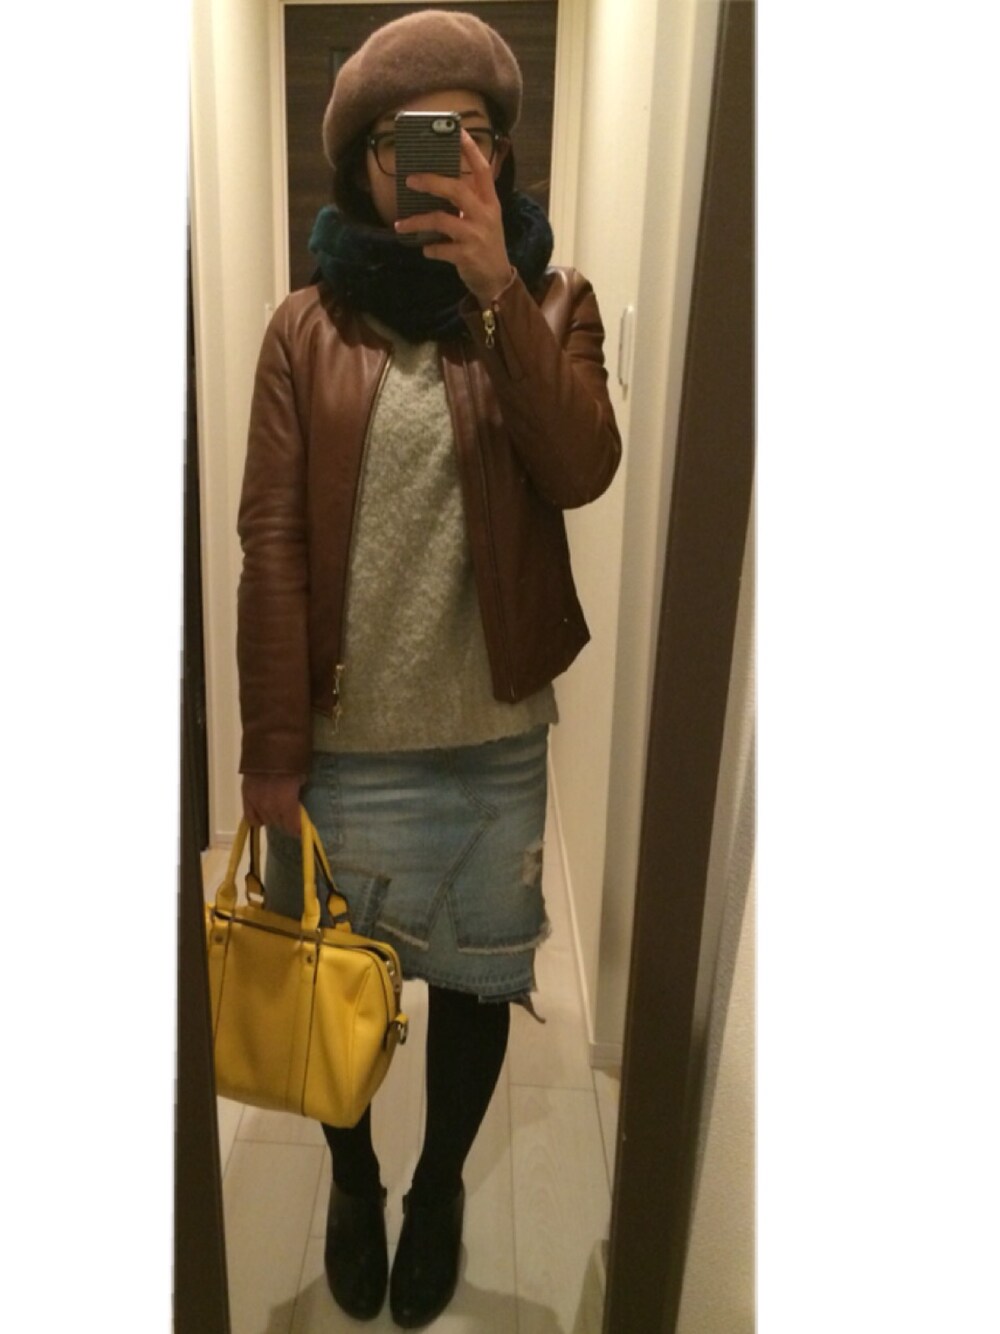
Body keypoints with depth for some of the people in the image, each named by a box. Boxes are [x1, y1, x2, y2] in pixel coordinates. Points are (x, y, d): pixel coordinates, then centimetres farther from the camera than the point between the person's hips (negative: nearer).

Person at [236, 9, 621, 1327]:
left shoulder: (551, 301, 2)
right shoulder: (308, 327, -2)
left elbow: (582, 471, -15)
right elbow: (272, 543, -7)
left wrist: (497, 291, -22)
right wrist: (272, 752, -10)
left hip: (494, 735, 1)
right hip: (340, 736, 0)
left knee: (474, 977, 16)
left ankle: (440, 1188, 47)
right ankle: (353, 1182, 49)